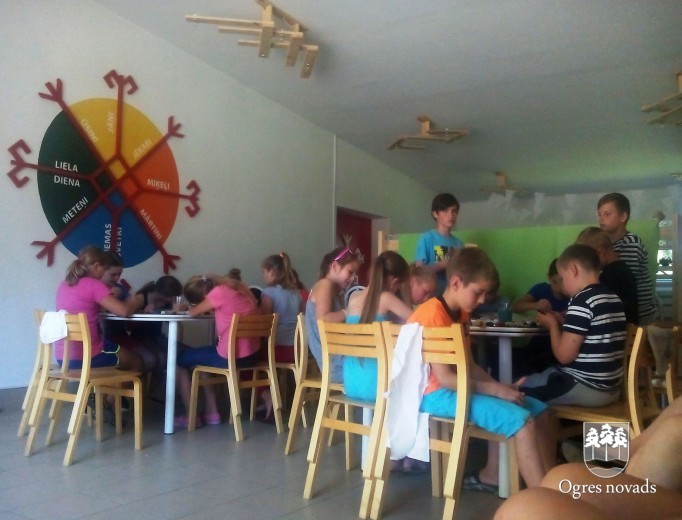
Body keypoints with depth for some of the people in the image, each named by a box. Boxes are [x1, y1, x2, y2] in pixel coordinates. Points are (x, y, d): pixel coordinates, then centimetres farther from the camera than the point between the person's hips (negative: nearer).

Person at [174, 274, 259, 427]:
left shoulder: (219, 292, -14)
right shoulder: (239, 288, 9)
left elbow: (193, 312, -1)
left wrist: (190, 306, 19)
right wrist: (209, 308, 11)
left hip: (230, 357, -8)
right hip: (251, 355, 8)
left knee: (181, 359, 16)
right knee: (203, 356, 33)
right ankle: (211, 412, 30)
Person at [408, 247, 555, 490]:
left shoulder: (461, 314, 13)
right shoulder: (433, 315, -17)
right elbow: (444, 378, -21)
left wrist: (500, 386, -3)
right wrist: (495, 390, -18)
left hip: (459, 387, 10)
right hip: (436, 394, -10)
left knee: (539, 411, 6)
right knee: (522, 421, -23)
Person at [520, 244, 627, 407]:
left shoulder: (581, 301, -18)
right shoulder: (615, 299, 8)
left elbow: (564, 355, -19)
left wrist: (552, 325, -3)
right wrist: (563, 321, 13)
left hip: (585, 388, -9)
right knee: (535, 379, 22)